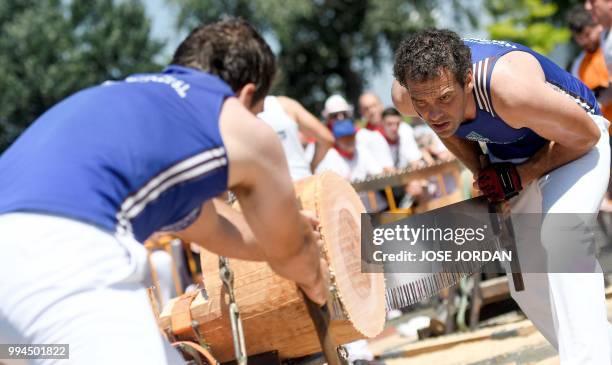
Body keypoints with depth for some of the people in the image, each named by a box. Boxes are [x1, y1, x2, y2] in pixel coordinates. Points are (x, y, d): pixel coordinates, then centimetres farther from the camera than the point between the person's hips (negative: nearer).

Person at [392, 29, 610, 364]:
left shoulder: (511, 89, -43)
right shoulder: (404, 95, -26)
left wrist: (520, 176, -25)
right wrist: (480, 173, -8)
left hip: (573, 144, -6)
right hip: (507, 154, 6)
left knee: (559, 235, -33)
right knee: (527, 285, 9)